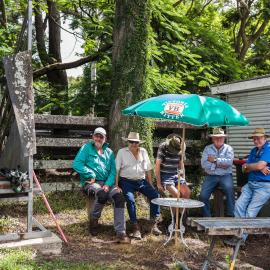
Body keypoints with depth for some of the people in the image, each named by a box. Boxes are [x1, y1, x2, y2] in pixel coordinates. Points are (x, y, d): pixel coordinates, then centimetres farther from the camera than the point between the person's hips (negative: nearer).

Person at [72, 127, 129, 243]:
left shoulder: (109, 152, 18)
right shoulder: (87, 148, 7)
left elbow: (113, 171, 10)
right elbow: (76, 164, -6)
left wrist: (108, 184, -7)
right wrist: (91, 174, -10)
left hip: (106, 182, 4)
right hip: (90, 182, -4)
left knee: (119, 196, -24)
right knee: (102, 194, -36)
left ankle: (120, 232, -22)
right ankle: (93, 220, -8)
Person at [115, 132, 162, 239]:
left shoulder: (143, 151, 14)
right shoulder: (122, 152, 3)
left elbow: (148, 169, 16)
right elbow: (117, 170, -2)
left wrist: (150, 185, 10)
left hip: (142, 181, 4)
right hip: (127, 181, -3)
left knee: (155, 195, -17)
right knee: (130, 199, -28)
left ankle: (154, 224, -9)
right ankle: (135, 227, -19)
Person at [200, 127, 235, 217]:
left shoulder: (228, 148, 7)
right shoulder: (207, 148, 9)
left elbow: (229, 162, -13)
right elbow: (204, 164, -5)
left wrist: (215, 160, -10)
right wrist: (220, 164, -8)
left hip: (225, 176, -1)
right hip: (211, 176, 1)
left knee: (229, 188, -32)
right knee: (203, 195, -18)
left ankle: (231, 215, -20)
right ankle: (207, 217, 0)